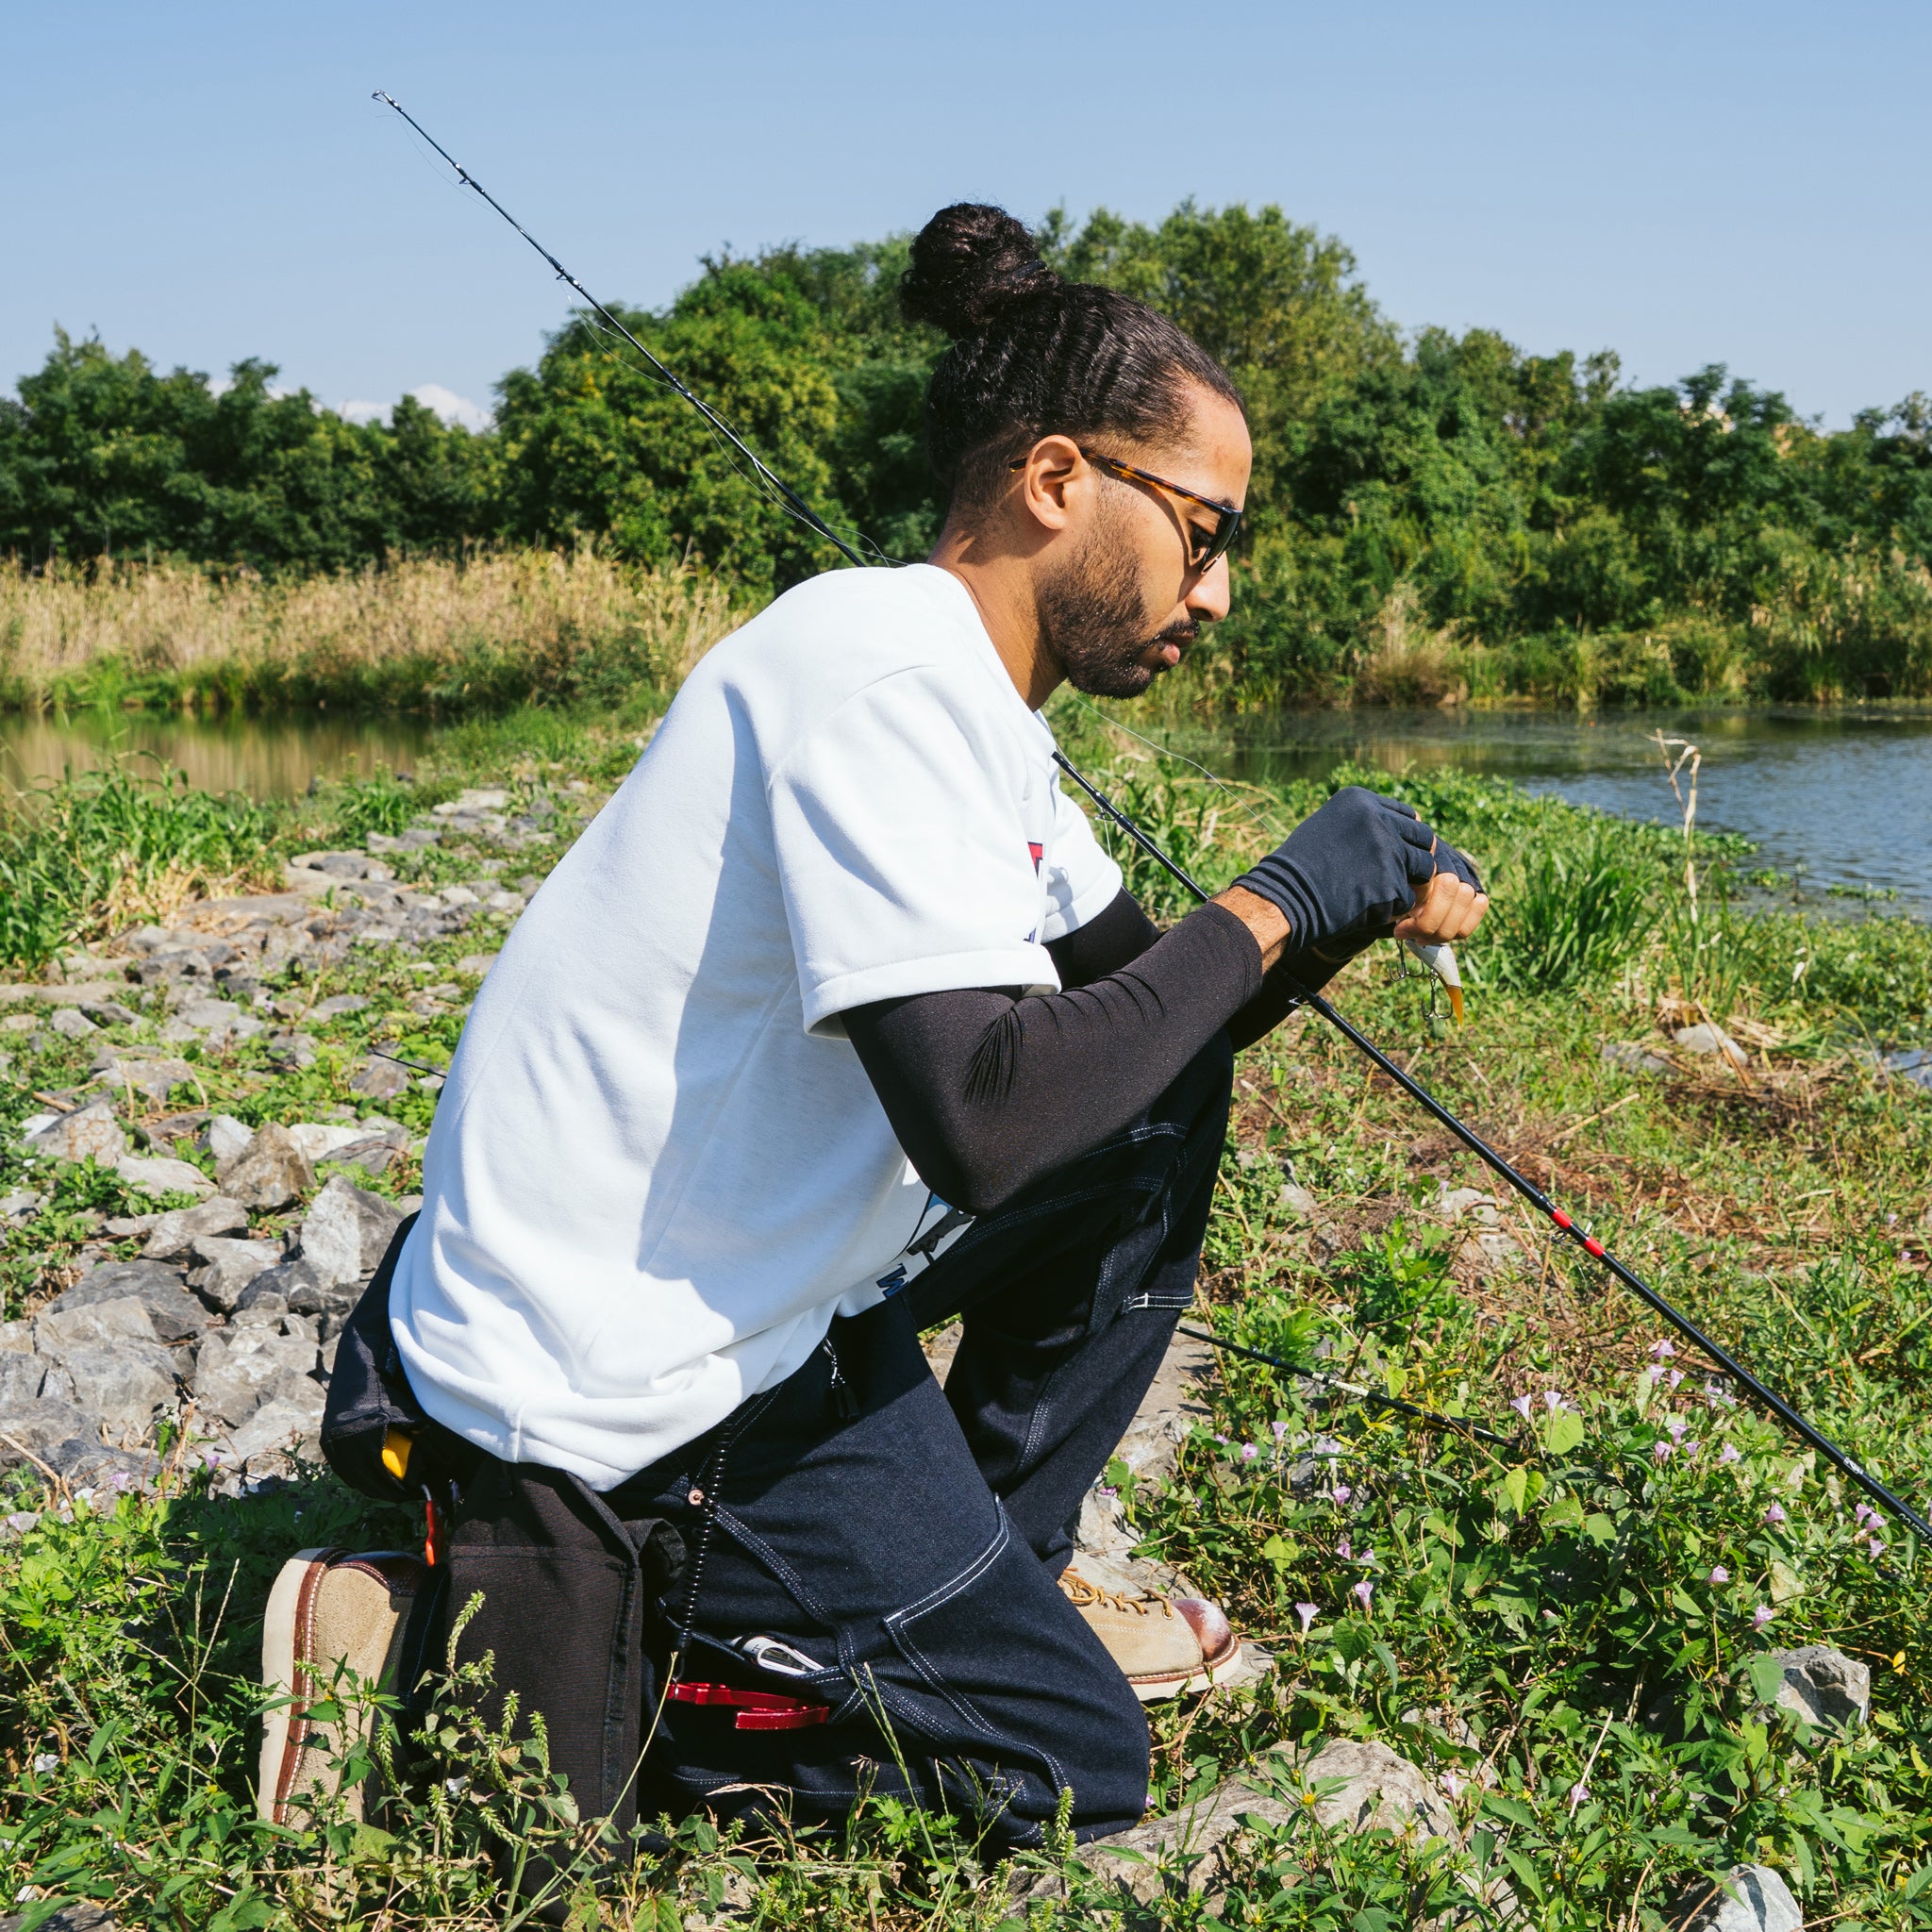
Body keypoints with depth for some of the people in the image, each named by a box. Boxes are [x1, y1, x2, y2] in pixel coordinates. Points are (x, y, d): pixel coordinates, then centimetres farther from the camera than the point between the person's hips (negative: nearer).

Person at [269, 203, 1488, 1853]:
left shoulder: (982, 712, 9)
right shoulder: (884, 675, -23)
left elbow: (1140, 1006, 16)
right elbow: (984, 1118, -32)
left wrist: (1353, 911, -2)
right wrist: (1272, 904, -19)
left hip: (738, 1278, 10)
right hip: (618, 1394, -10)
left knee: (1167, 1097, 12)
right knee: (1067, 1768, 1)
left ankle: (995, 1568, 20)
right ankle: (443, 1653, 0)